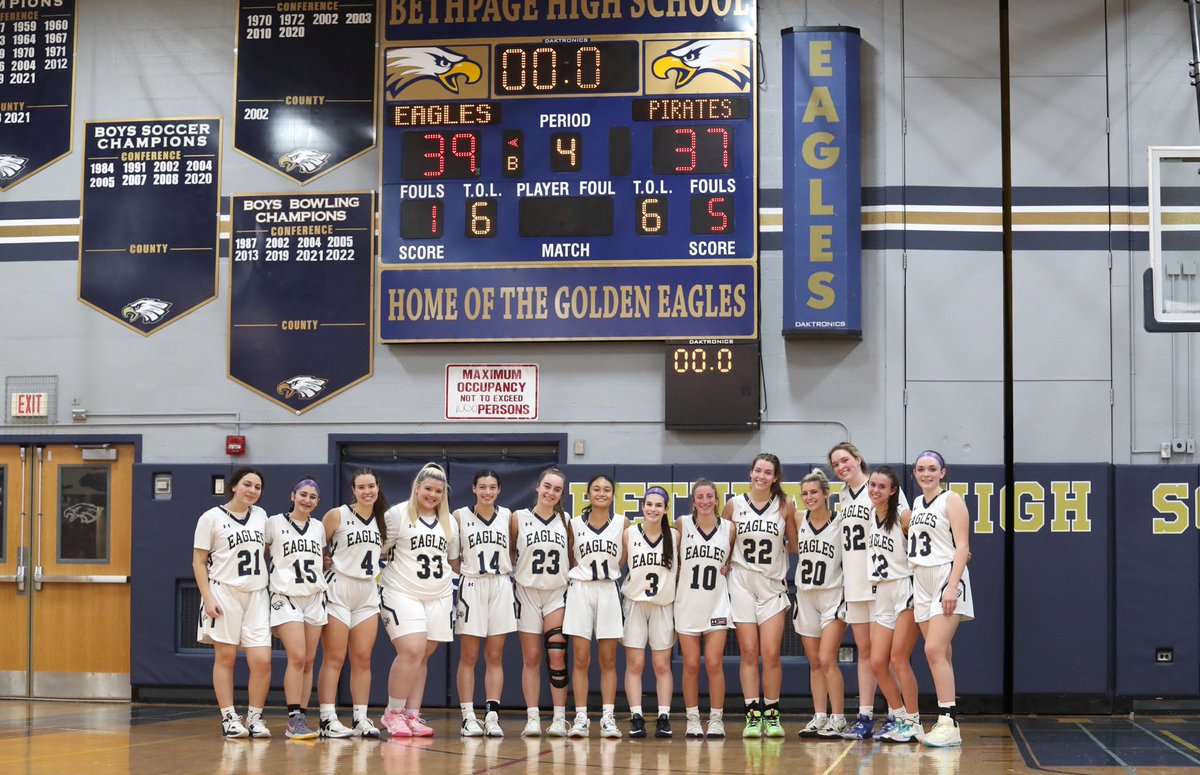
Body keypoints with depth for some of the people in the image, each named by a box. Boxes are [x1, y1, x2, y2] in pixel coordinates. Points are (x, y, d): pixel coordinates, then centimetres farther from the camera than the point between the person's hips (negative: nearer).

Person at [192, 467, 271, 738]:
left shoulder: (261, 515, 11)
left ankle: (254, 718, 6)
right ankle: (229, 718, 7)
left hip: (256, 594, 4)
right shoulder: (212, 517, -3)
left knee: (262, 661, -5)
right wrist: (207, 598, -12)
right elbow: (199, 561, -4)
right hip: (224, 593, -4)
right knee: (225, 657, 1)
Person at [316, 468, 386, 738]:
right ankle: (328, 720, -4)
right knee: (333, 659, -4)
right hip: (338, 591, -5)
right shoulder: (337, 515, -5)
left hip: (368, 594, 5)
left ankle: (361, 719, 9)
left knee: (362, 660, 5)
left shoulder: (381, 521, 11)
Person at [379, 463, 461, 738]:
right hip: (401, 593, -5)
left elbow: (454, 560, 24)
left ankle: (412, 715, 13)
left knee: (423, 656, 5)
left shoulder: (449, 522, 14)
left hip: (439, 597, 5)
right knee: (411, 651, -17)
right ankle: (393, 713, -2)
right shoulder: (397, 514, -3)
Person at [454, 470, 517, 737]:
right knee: (468, 657, 0)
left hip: (501, 587, 2)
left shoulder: (507, 516, 5)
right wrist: (462, 568, -3)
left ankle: (492, 716, 5)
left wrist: (509, 567, 3)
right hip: (472, 587, -2)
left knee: (495, 658, 3)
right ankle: (468, 717, 3)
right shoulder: (460, 516, -1)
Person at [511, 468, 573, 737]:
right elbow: (508, 553, 6)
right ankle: (532, 719, 5)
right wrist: (512, 576, -3)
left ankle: (559, 718, -4)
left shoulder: (565, 521, 7)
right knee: (531, 658, 1)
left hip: (557, 594, 1)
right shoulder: (519, 518, 0)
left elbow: (572, 557, 14)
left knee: (557, 655, -10)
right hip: (527, 593, -1)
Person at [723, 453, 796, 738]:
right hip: (742, 583, 0)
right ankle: (752, 716, 3)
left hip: (773, 585, 0)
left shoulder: (786, 505, 0)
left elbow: (794, 544, 8)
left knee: (771, 653, -5)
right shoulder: (734, 505, 2)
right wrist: (726, 563, 0)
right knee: (749, 652, 0)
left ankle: (772, 715, 7)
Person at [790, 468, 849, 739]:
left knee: (827, 659, -12)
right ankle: (819, 717, 13)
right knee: (814, 663, 8)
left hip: (833, 597, -4)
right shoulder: (799, 520, 3)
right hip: (805, 596, 5)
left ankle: (838, 719, -4)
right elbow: (795, 548, 19)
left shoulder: (841, 522, -8)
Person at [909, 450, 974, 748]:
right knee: (938, 655, 6)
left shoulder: (951, 500, -4)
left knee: (934, 650, -16)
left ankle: (949, 723, -15)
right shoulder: (916, 503, 17)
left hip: (946, 577, -7)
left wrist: (952, 587, -20)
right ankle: (945, 723, 9)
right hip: (921, 580, 7)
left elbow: (962, 546, -11)